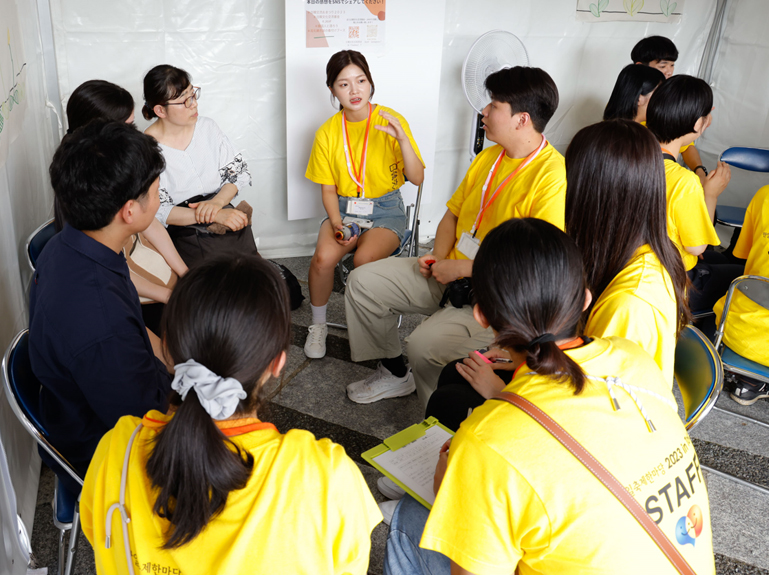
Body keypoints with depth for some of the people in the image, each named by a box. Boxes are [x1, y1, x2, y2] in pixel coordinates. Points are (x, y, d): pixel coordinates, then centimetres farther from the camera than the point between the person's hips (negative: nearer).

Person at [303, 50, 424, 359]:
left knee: (365, 259, -32)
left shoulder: (391, 121, -6)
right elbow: (328, 188, 5)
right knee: (323, 257, -28)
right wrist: (336, 221, -14)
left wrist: (402, 138, -24)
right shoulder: (328, 132, 1)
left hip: (385, 209, -2)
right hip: (344, 208, 2)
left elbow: (417, 178, -9)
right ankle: (318, 325, -1)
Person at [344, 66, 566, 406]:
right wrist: (438, 256, -1)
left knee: (426, 344, -31)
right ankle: (395, 374, 20)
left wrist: (460, 268, -20)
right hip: (450, 272, 9)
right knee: (363, 281, 2)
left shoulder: (553, 178, -20)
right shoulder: (489, 156, 9)